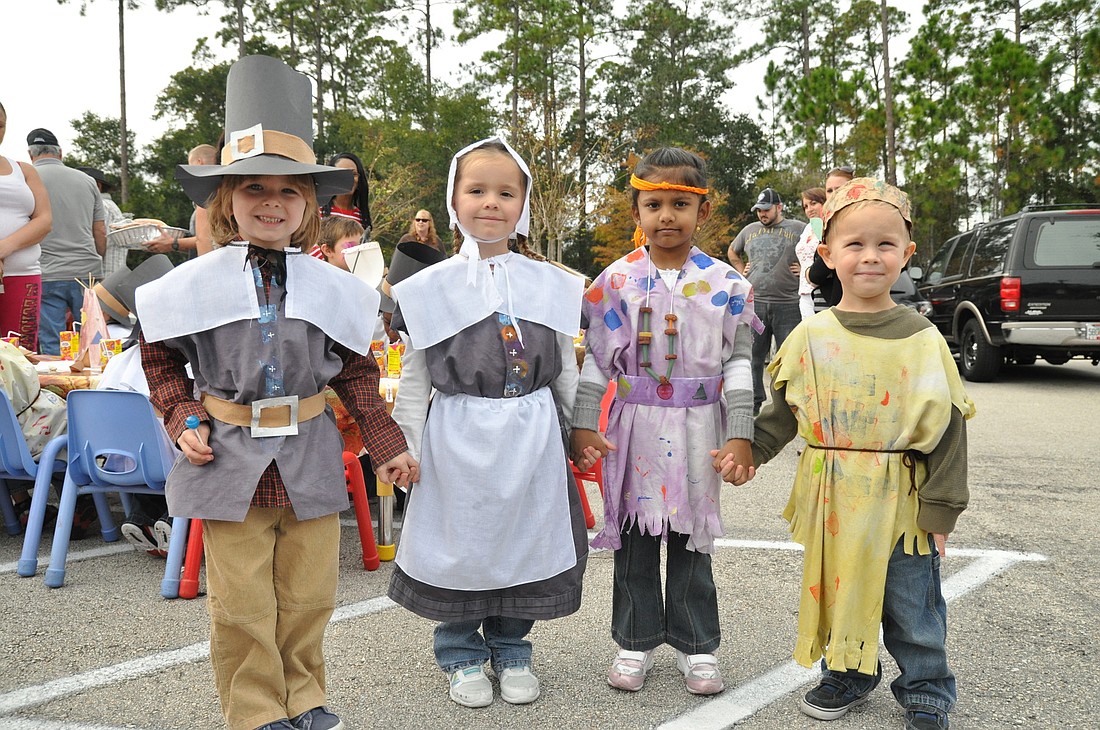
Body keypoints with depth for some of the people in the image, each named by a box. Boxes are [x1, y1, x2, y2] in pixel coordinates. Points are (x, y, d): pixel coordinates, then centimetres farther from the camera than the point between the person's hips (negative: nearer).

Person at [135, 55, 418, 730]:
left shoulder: (332, 288, 0)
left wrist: (388, 445, 4)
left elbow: (358, 373, 8)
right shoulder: (193, 285, -3)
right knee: (242, 604, 7)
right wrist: (184, 421, -4)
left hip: (309, 456, 2)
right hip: (227, 458, -1)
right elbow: (160, 358, 10)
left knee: (309, 595, 12)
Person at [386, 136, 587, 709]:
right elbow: (413, 380, 3)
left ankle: (510, 651, 31)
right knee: (461, 542, 7)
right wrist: (404, 447, 0)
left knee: (526, 541, 10)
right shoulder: (430, 289, -1)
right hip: (459, 441, -1)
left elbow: (566, 373, 10)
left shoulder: (552, 286, 4)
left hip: (533, 441, 2)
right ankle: (462, 656, 28)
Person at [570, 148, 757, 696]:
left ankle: (696, 643, 26)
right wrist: (582, 425, -7)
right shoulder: (616, 281, -2)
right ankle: (636, 640, 26)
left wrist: (740, 435, -7)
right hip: (635, 426, 0)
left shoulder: (725, 284, -2)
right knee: (635, 535, 10)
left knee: (691, 537, 11)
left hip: (698, 429, 0)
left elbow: (737, 362, -2)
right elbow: (597, 359, -1)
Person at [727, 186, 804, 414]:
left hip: (788, 304, -3)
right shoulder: (749, 230, 15)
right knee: (753, 355, 6)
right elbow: (732, 252, 31)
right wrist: (742, 271, 18)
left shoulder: (799, 229, 3)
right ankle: (753, 401, 16)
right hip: (755, 302, 3)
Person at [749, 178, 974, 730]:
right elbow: (783, 412, 7)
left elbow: (946, 428, -4)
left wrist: (940, 508, -6)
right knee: (838, 592, 16)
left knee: (912, 606, 10)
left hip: (900, 499, -2)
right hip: (832, 501, 2)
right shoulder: (812, 337, -1)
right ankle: (847, 674, 37)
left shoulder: (922, 339, -6)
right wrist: (747, 451, -7)